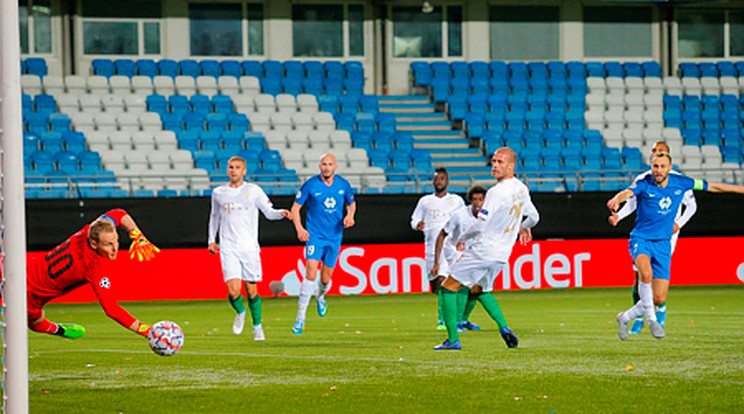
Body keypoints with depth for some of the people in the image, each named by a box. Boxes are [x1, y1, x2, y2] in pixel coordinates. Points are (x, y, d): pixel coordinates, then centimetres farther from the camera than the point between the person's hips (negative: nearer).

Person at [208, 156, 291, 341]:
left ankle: (257, 326, 22)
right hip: (228, 249, 0)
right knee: (233, 291, -13)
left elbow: (269, 212, 7)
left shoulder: (254, 191, 3)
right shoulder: (218, 193, 9)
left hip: (249, 247, 0)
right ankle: (240, 313, 18)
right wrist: (211, 239, 18)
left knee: (251, 290, 2)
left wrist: (281, 213, -14)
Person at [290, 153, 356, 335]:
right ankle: (300, 318, -16)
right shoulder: (310, 185, -8)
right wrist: (299, 228, -16)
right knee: (310, 273, -19)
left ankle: (320, 296, 46)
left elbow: (352, 203, 18)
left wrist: (350, 215, -4)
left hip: (334, 237, 3)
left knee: (326, 279, 8)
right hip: (314, 236, -3)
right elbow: (295, 207, -2)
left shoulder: (343, 185, 1)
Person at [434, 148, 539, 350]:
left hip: (482, 250, -9)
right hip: (502, 255, 9)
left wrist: (462, 238, -4)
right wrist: (524, 227, 45)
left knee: (448, 288, 0)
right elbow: (533, 217, 21)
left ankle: (453, 339, -7)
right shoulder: (521, 189, 6)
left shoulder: (497, 192, -20)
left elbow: (480, 225, -23)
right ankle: (504, 328, 11)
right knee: (480, 290, 29)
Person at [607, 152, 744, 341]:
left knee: (659, 298, -3)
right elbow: (627, 193, -35)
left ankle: (625, 317, 22)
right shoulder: (644, 185, -13)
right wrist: (616, 200, -59)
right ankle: (651, 320, -18)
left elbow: (711, 187, 10)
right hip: (640, 239, -4)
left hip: (662, 245, 4)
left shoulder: (680, 183, -2)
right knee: (646, 273, -35)